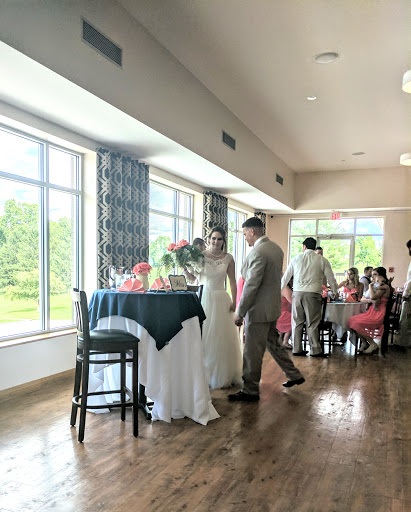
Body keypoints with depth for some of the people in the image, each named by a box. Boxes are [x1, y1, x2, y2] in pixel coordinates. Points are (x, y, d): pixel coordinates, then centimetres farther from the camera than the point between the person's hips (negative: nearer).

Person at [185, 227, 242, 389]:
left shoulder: (228, 258, 3)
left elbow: (233, 282, 5)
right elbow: (191, 278, -1)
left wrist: (234, 301, -3)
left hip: (221, 300, 1)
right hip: (203, 299, -1)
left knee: (222, 337, 5)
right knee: (203, 337, 2)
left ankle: (223, 375, 21)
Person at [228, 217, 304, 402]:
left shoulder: (258, 252, -21)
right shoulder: (276, 248, 9)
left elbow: (251, 285, -23)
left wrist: (240, 312, -16)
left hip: (259, 309, -10)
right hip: (273, 306, 10)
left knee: (252, 352, 2)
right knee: (273, 343, 24)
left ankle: (250, 391, 13)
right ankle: (294, 375, 35)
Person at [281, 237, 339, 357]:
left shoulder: (296, 258, 11)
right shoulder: (322, 260, 6)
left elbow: (286, 277, 18)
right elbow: (330, 278, 9)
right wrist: (335, 292, 27)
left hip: (297, 293, 2)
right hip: (313, 293, -2)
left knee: (297, 321, 8)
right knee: (312, 323, 2)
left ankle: (297, 349, 11)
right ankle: (315, 350, 4)